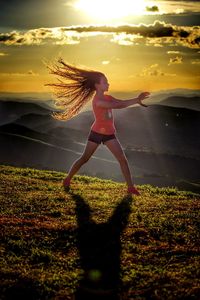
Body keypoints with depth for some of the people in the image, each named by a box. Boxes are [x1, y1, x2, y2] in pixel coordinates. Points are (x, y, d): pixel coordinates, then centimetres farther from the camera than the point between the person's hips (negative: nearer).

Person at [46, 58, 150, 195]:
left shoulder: (108, 97, 5)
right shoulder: (97, 101, -21)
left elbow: (122, 103, -2)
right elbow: (116, 106, -30)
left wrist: (137, 99, -18)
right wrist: (136, 100, -28)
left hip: (109, 134, 6)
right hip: (97, 133, -6)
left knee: (123, 159, -4)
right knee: (84, 158, 4)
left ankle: (131, 187, -2)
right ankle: (68, 179, 23)